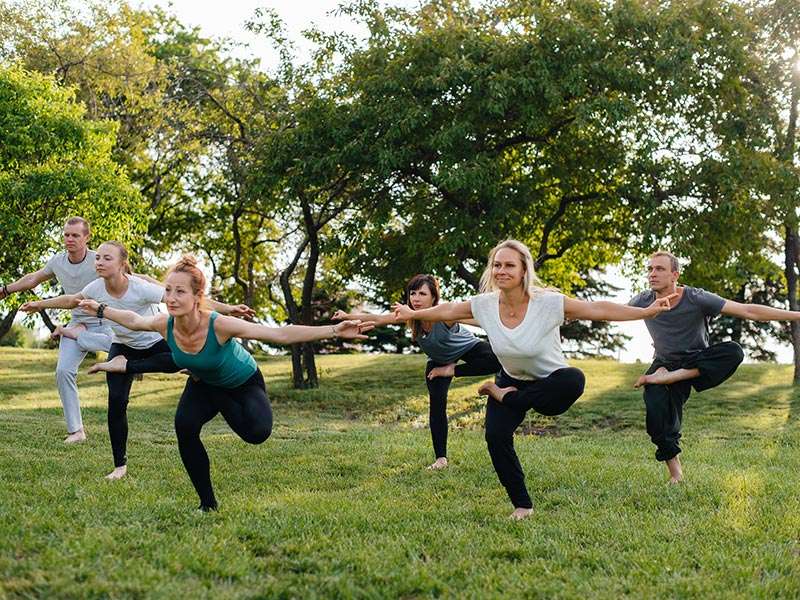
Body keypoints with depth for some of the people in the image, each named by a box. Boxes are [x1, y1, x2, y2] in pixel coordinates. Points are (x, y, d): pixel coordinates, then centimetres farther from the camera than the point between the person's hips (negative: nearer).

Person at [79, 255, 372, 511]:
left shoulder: (219, 325, -40)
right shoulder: (164, 324, -27)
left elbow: (280, 334, -44)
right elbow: (133, 320, 0)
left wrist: (334, 331, -51)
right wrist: (101, 309, 8)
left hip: (244, 383, -3)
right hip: (203, 384, 3)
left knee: (257, 432, -31)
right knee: (184, 426, -25)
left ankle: (223, 406, 7)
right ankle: (208, 503, -7)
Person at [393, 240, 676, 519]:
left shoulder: (549, 303, -26)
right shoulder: (485, 304, -14)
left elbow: (599, 310, -25)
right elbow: (449, 311, 5)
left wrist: (648, 311, -31)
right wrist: (413, 314, 17)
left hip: (550, 381, -3)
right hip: (512, 380, 3)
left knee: (574, 380, -37)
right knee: (496, 435, -19)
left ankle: (502, 394, -12)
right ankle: (522, 506, 2)